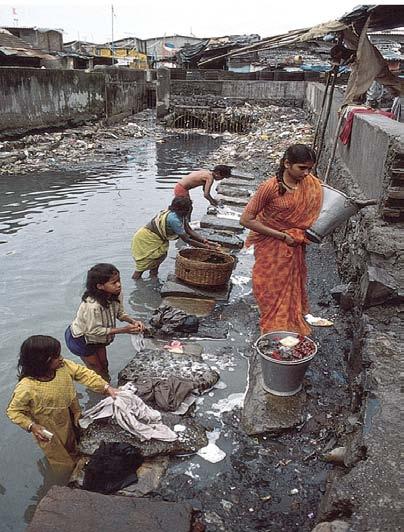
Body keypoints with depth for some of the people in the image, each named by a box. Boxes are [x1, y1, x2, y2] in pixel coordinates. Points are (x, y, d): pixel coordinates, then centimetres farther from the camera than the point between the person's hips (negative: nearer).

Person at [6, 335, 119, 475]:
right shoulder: (26, 388, -36)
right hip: (50, 433, -4)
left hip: (70, 421, 4)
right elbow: (13, 411, -22)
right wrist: (32, 426, -32)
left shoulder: (63, 366, -23)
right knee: (62, 458, 24)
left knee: (74, 448, 33)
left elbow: (84, 374, -16)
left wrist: (106, 387, -25)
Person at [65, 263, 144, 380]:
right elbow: (94, 330, -33)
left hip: (97, 338, 6)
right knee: (96, 369, 11)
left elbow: (120, 313, -4)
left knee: (104, 365, 21)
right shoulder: (92, 306, -43)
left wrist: (133, 321, -24)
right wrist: (123, 330, -33)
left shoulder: (116, 294, -21)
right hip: (80, 339, -6)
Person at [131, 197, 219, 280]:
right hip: (145, 240, -9)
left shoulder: (180, 215, -4)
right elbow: (187, 240, -27)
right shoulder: (174, 219, -31)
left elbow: (190, 231, -1)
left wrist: (204, 241, -15)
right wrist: (206, 246, -24)